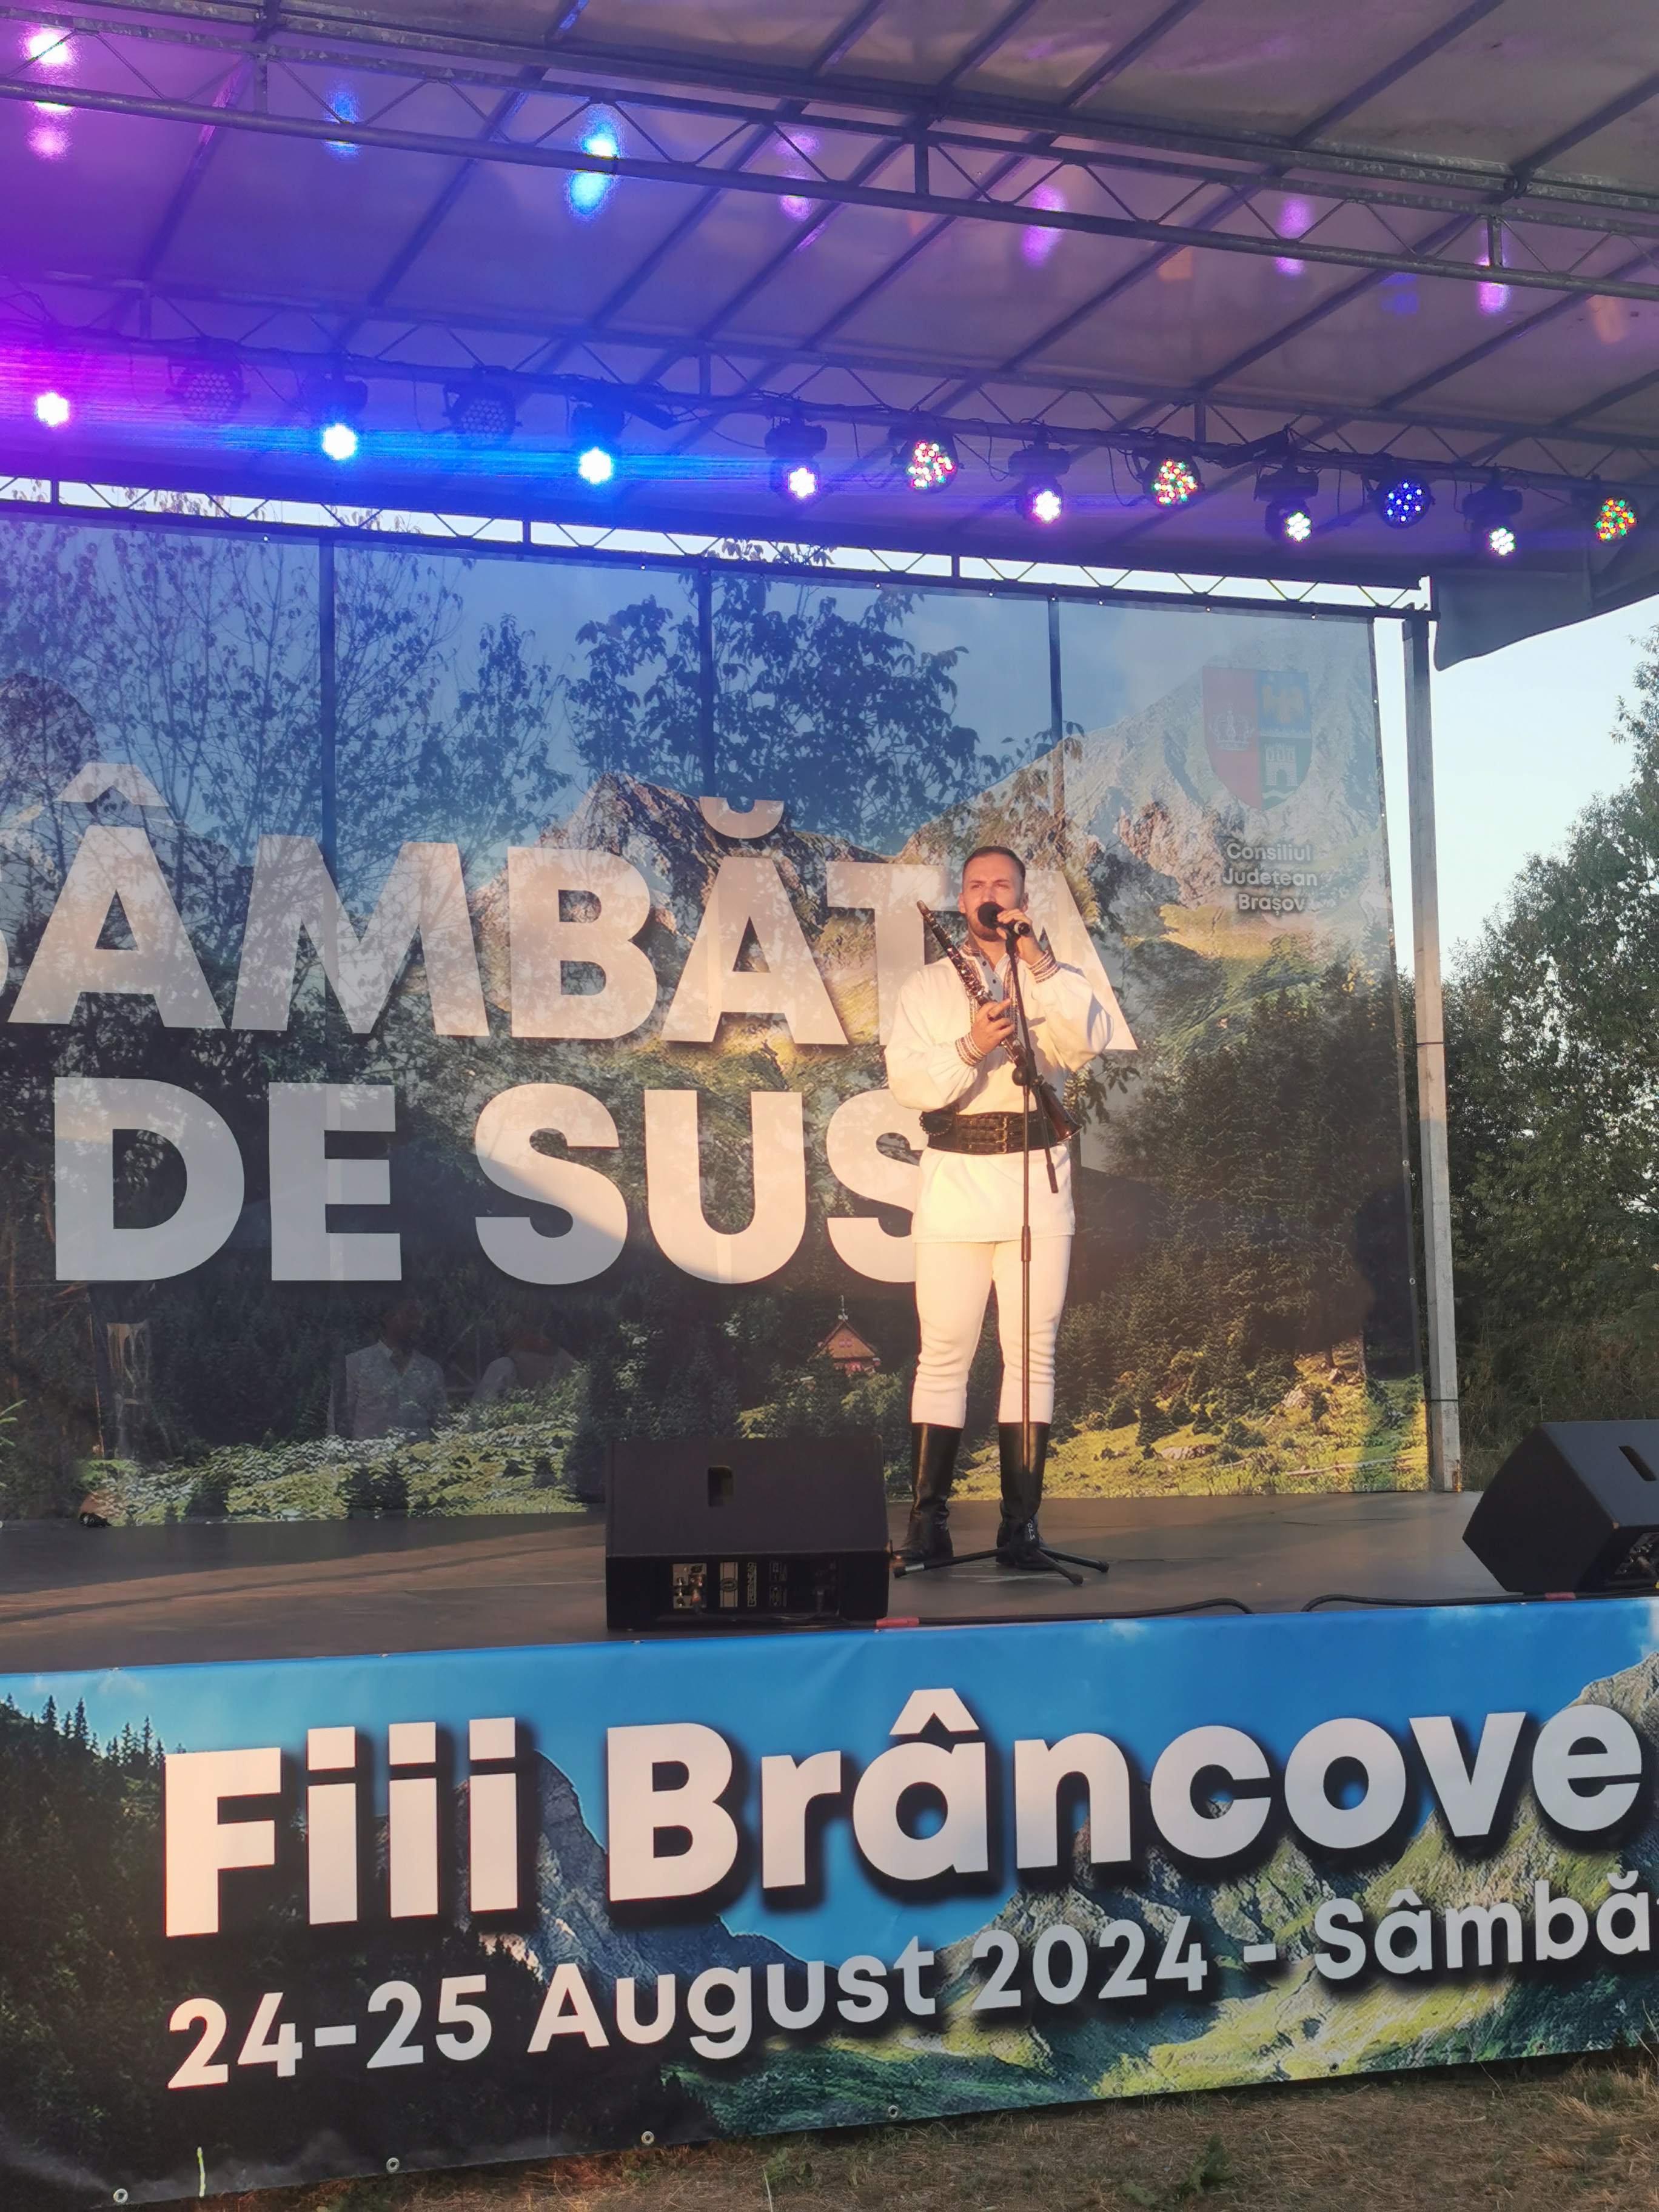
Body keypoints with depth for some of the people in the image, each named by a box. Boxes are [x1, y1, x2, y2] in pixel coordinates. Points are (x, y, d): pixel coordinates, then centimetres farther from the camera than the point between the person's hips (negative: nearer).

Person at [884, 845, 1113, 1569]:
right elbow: (907, 1082, -1)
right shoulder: (928, 986, 13)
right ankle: (927, 1522, 0)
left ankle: (1022, 1524, 1)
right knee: (943, 1353, -3)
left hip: (1037, 1174, 0)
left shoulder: (1057, 982, 14)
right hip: (954, 1175, 0)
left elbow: (1090, 1041, -8)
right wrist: (970, 1047, -17)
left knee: (1032, 1352, -1)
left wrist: (1040, 964, -13)